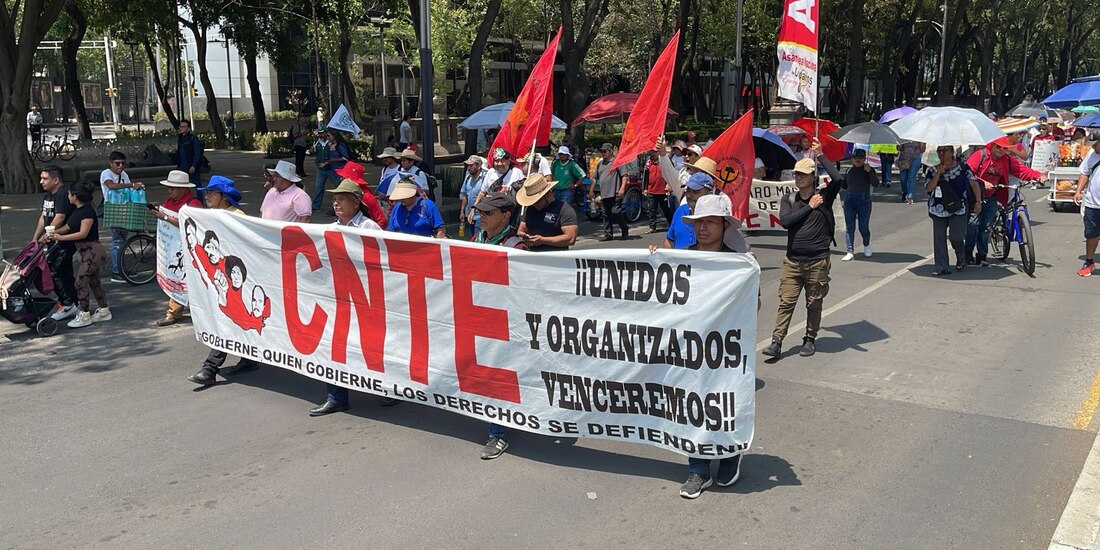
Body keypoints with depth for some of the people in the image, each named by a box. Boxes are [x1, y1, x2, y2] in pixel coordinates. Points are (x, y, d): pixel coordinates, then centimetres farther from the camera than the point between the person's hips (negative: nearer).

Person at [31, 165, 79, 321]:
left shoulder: (63, 194, -17)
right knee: (65, 272, 12)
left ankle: (67, 304, -4)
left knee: (52, 270, -13)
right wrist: (35, 238, 13)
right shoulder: (47, 195, 15)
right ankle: (73, 304, 18)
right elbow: (43, 217, 17)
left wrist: (46, 236, -25)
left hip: (65, 241, -10)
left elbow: (59, 217, -24)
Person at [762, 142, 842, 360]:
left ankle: (810, 340, 24)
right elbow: (785, 221, -12)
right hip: (793, 260, 2)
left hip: (818, 261, -2)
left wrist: (821, 156, -14)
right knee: (786, 302, -1)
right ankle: (776, 342, 0)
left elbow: (837, 179, -21)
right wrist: (809, 207, -11)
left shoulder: (823, 196, -1)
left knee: (814, 304, 9)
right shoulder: (788, 200, 6)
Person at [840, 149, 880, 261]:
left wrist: (869, 171, -23)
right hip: (849, 200, 3)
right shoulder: (849, 171, 8)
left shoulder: (869, 170, -1)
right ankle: (850, 251, 5)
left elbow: (875, 184, -15)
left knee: (863, 227, 3)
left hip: (864, 201, -3)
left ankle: (867, 246, 32)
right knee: (849, 227, 0)